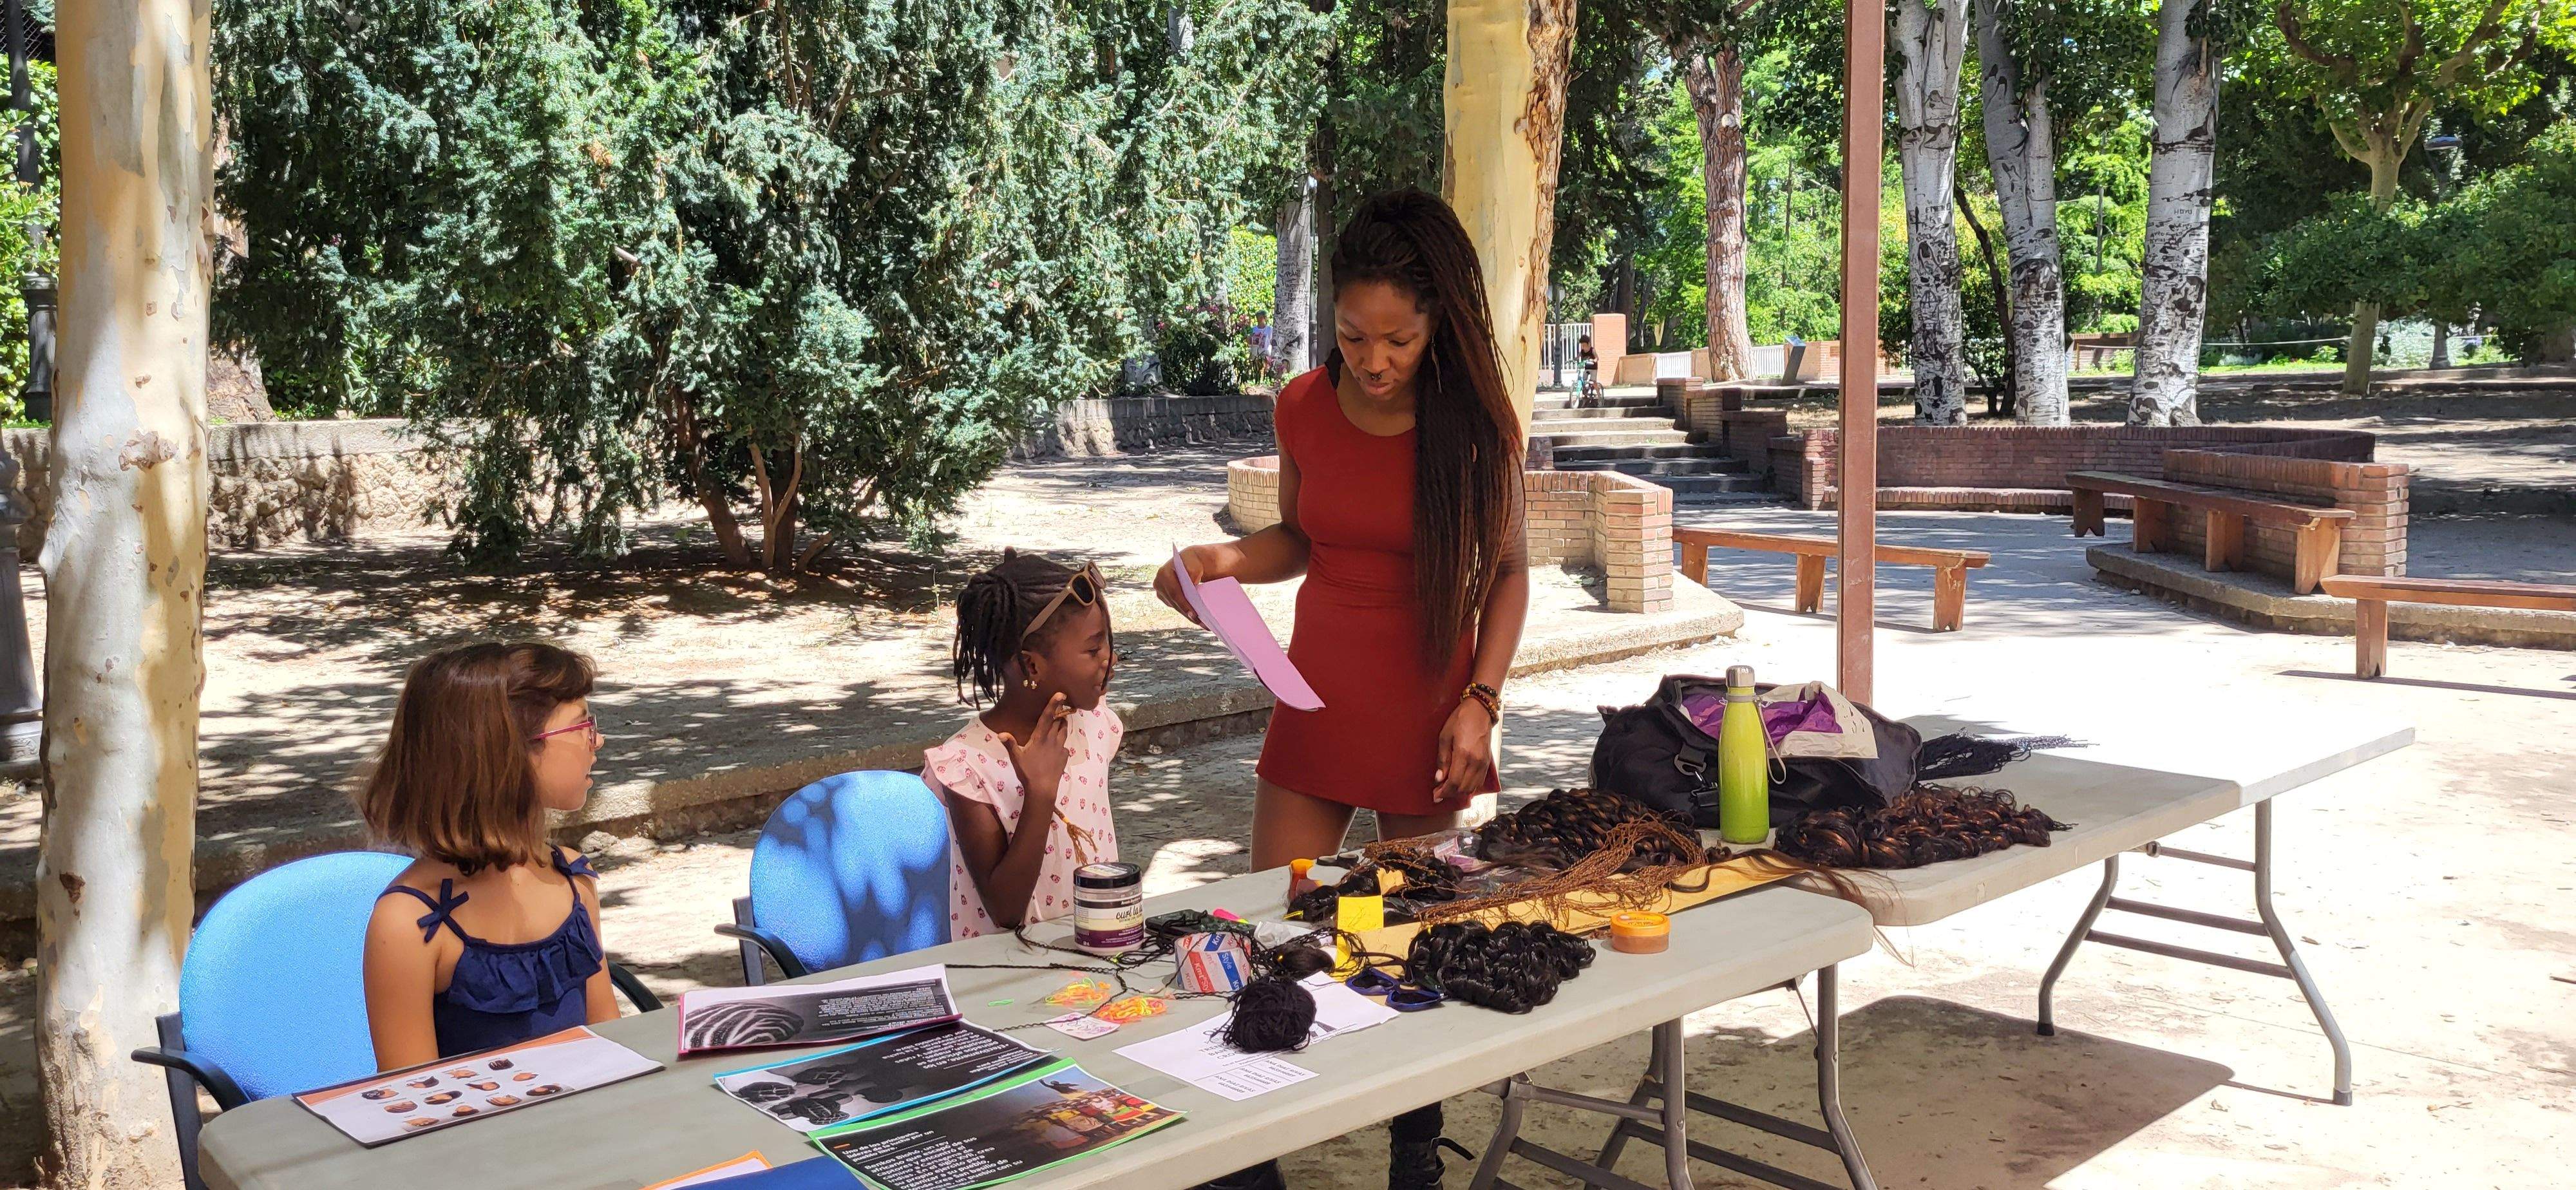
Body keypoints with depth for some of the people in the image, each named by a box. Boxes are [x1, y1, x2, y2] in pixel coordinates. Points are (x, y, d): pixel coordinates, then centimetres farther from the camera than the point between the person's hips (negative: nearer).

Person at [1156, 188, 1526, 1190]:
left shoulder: (1477, 420, -10)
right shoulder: (1304, 408, -3)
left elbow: (1508, 570, -1)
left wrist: (1481, 701, -11)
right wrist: (1225, 561, -9)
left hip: (1429, 711, -2)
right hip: (1318, 701, 3)